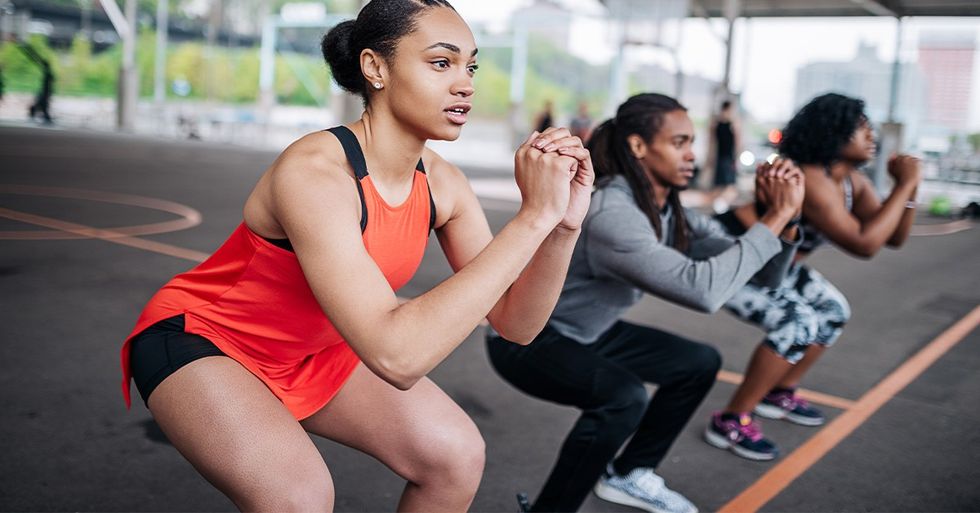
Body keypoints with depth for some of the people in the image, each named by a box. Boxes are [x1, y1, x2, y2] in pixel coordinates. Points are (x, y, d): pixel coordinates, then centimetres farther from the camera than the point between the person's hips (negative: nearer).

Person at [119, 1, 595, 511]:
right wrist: (532, 217, -42)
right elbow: (396, 355, -44)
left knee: (456, 454, -3)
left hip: (311, 349, 7)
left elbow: (514, 323, -9)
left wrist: (563, 226, -27)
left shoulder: (441, 183, -12)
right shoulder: (313, 171, -34)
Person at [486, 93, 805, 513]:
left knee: (699, 363, 11)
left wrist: (785, 219, -21)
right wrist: (775, 217, -34)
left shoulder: (671, 210, -5)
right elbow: (702, 289, -42)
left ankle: (627, 474, 25)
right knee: (624, 397, -34)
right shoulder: (611, 213, -32)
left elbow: (765, 275, -4)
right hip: (525, 339, -9)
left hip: (587, 333, 9)